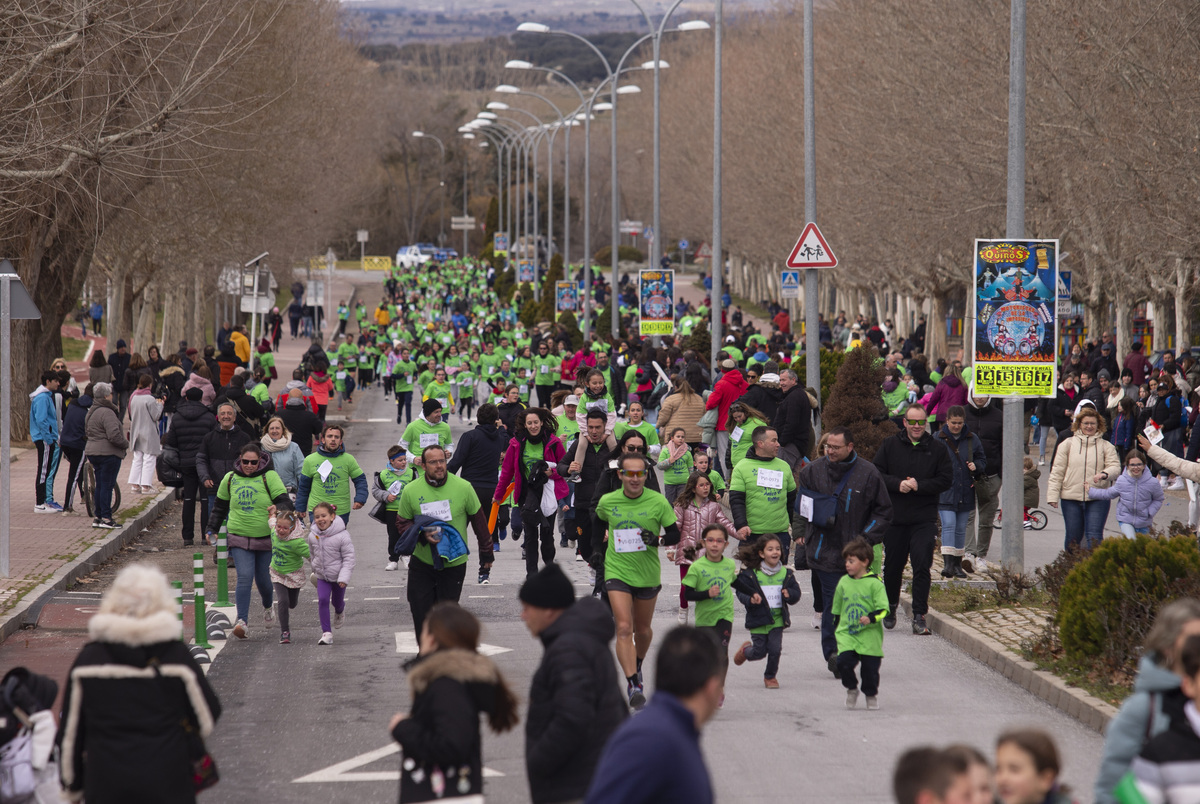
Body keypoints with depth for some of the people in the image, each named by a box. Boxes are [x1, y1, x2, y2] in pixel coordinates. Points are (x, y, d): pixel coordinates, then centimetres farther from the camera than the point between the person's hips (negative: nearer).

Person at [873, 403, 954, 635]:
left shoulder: (937, 449, 3)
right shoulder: (889, 446, 5)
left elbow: (945, 480, -1)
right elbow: (876, 474, 1)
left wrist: (919, 486, -13)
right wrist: (897, 484, -15)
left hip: (924, 520, -1)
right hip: (894, 518, 1)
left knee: (922, 566, -11)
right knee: (893, 566, 12)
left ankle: (919, 616, -9)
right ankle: (891, 607, 35)